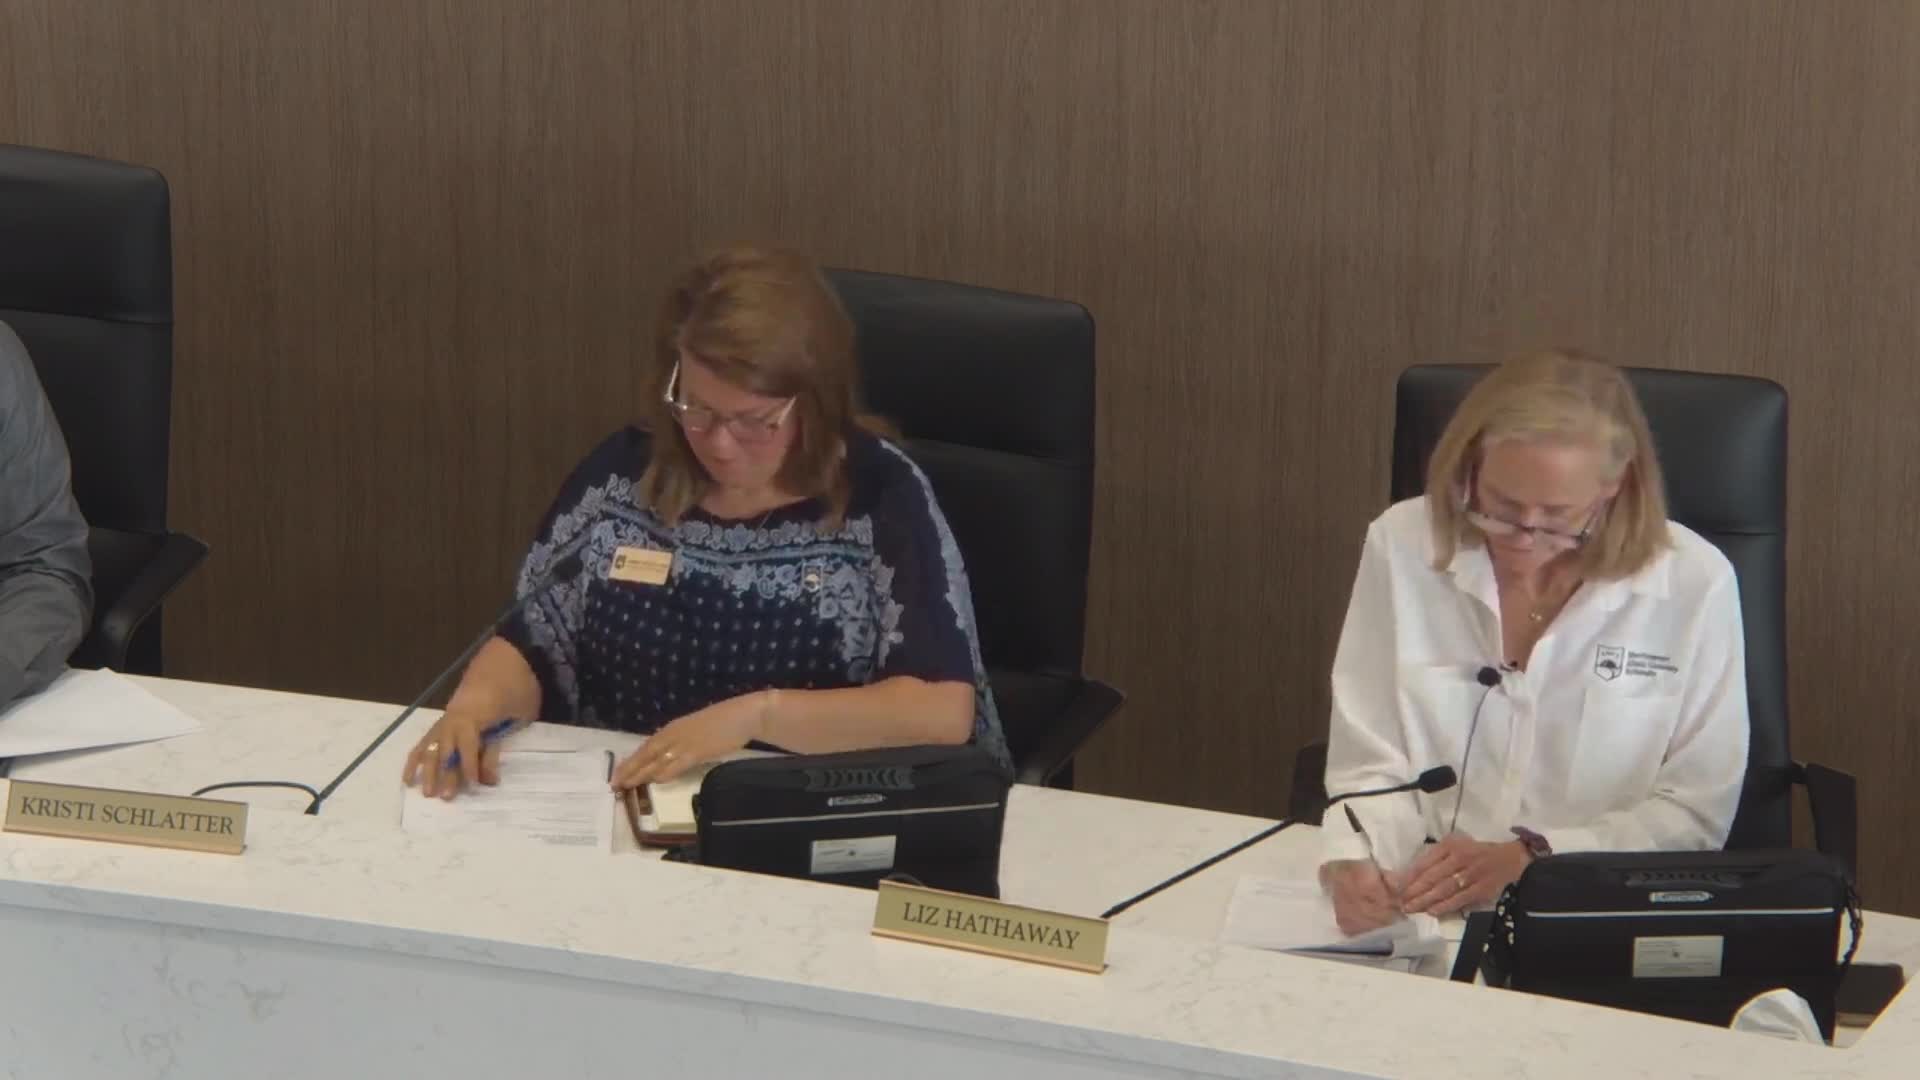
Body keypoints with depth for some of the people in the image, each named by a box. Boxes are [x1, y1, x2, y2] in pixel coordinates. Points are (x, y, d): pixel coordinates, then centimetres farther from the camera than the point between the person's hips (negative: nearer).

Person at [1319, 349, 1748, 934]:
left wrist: (1530, 858, -13)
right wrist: (1357, 862, -20)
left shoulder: (1694, 583, -5)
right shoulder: (1402, 546, -1)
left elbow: (1697, 810, -1)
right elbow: (1371, 767, 1)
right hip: (1419, 910, 1)